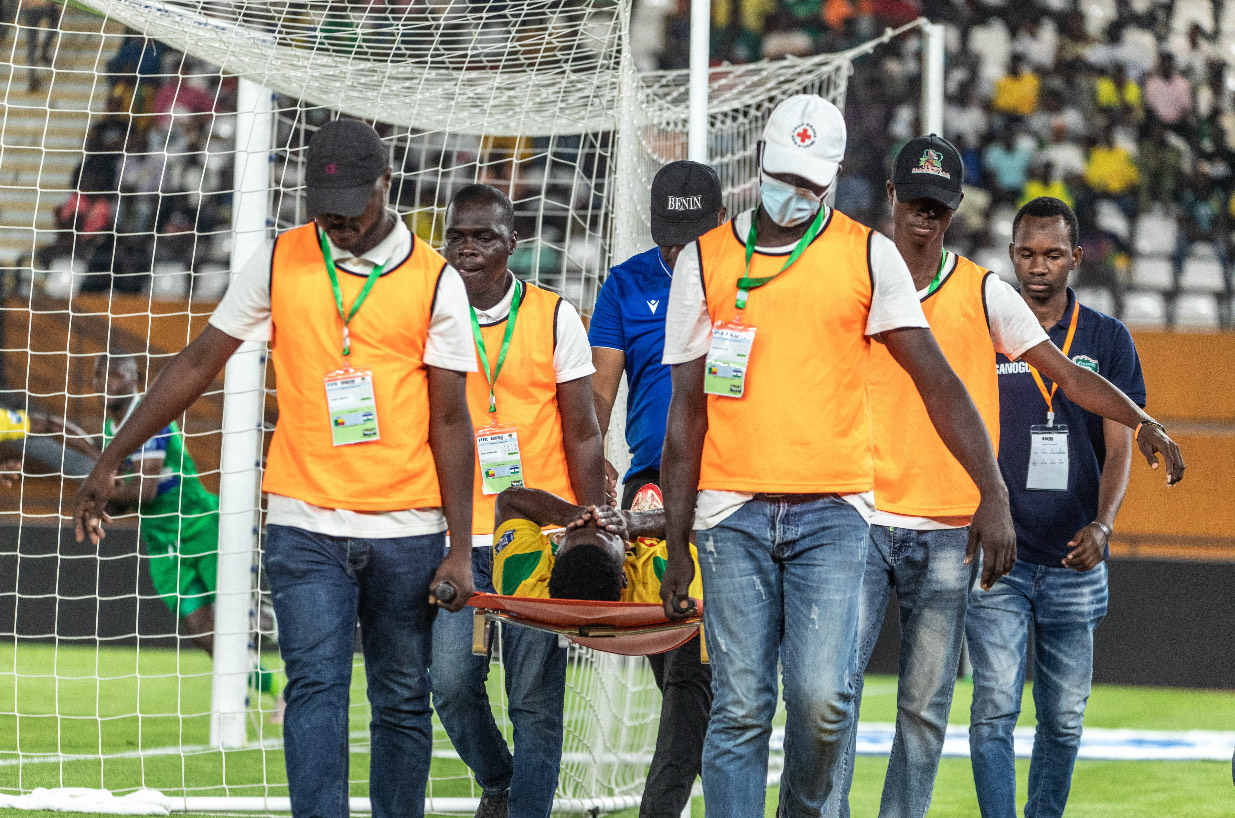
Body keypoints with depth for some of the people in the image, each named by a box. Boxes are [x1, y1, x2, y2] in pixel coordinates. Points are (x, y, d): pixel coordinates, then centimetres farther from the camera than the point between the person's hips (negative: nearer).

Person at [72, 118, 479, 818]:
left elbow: (449, 420, 1)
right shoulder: (280, 263, 5)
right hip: (304, 525, 0)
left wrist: (460, 550, -3)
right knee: (316, 689, -11)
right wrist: (112, 461, 6)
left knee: (403, 701, 5)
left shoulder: (436, 281, 1)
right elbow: (199, 363, 9)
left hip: (407, 532, 0)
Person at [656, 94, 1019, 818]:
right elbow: (687, 412, 10)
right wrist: (677, 549, 7)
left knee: (823, 698, -11)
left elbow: (937, 380, 2)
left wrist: (994, 495, -9)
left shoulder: (868, 256, 6)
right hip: (733, 509, 1)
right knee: (741, 707, -4)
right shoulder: (706, 261, 9)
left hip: (832, 511, -1)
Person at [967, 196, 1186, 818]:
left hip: (1074, 557, 2)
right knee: (995, 707, -11)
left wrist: (1102, 524, -16)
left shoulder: (1108, 340, 6)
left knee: (1064, 717, 6)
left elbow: (1118, 447, 0)